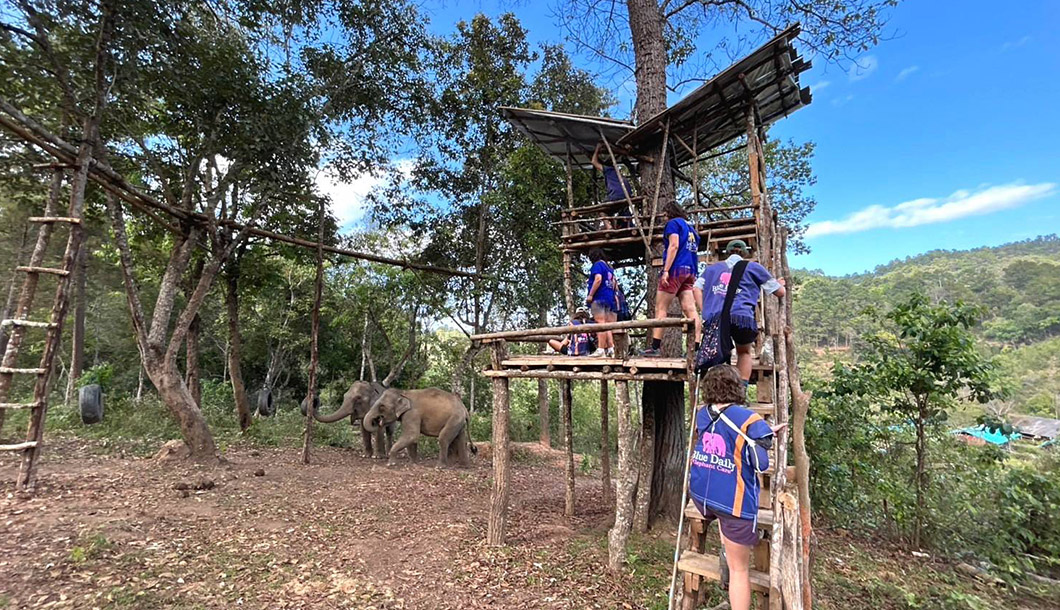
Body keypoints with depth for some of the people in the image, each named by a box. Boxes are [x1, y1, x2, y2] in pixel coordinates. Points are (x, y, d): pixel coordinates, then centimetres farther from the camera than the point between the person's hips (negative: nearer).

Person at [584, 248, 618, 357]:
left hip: (599, 298, -9)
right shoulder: (609, 267, 21)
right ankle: (611, 349, 8)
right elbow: (614, 283, 25)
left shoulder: (597, 264, -5)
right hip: (609, 298, 9)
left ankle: (600, 350, -17)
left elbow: (598, 279, -18)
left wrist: (590, 295, -17)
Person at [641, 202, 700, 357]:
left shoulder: (673, 223, 2)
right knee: (690, 309, -2)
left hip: (676, 269, -8)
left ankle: (655, 347, -11)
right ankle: (696, 347, -11)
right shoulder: (691, 227, 26)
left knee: (660, 309, -6)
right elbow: (694, 250, 24)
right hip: (690, 271, 8)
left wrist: (666, 270, -18)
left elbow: (674, 246, -12)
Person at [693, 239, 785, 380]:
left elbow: (697, 288, 16)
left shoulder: (712, 268, 29)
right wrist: (780, 284, 49)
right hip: (742, 317, -1)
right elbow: (780, 292, 27)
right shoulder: (753, 267, 22)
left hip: (714, 318, 1)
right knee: (744, 352, 25)